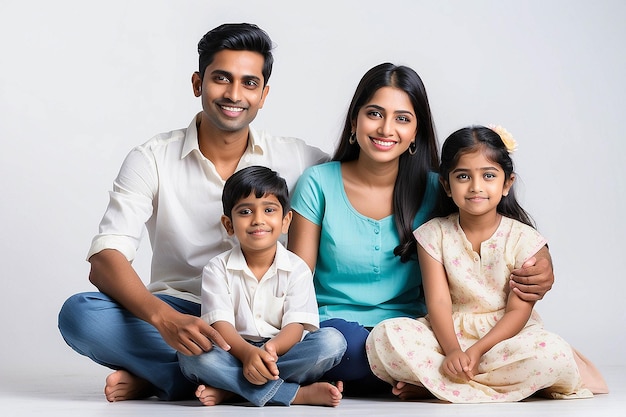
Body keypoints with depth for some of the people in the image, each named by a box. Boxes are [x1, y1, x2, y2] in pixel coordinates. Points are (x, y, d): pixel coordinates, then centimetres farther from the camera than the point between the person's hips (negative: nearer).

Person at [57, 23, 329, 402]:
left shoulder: (294, 159, 0)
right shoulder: (152, 160, -5)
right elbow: (104, 261, -15)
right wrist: (163, 317, -36)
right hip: (175, 315, -1)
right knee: (79, 313, -28)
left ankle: (156, 378, -20)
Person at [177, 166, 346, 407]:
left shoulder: (297, 269, 2)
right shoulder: (217, 270, 1)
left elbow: (296, 324, -9)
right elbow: (219, 324, -12)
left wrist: (272, 349, -32)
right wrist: (247, 352, -34)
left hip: (282, 350, 1)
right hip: (235, 354, -1)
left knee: (332, 341, -25)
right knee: (191, 355, -31)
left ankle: (230, 390, -27)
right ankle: (298, 394, -32)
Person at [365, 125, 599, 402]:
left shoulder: (523, 239, -4)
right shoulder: (434, 234, 0)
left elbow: (518, 310, -8)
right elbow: (438, 302, -8)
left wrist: (477, 350, -22)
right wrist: (452, 350, -26)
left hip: (504, 334, 0)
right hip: (450, 334, 0)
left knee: (554, 354, -34)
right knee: (385, 336, -27)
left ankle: (428, 383, -24)